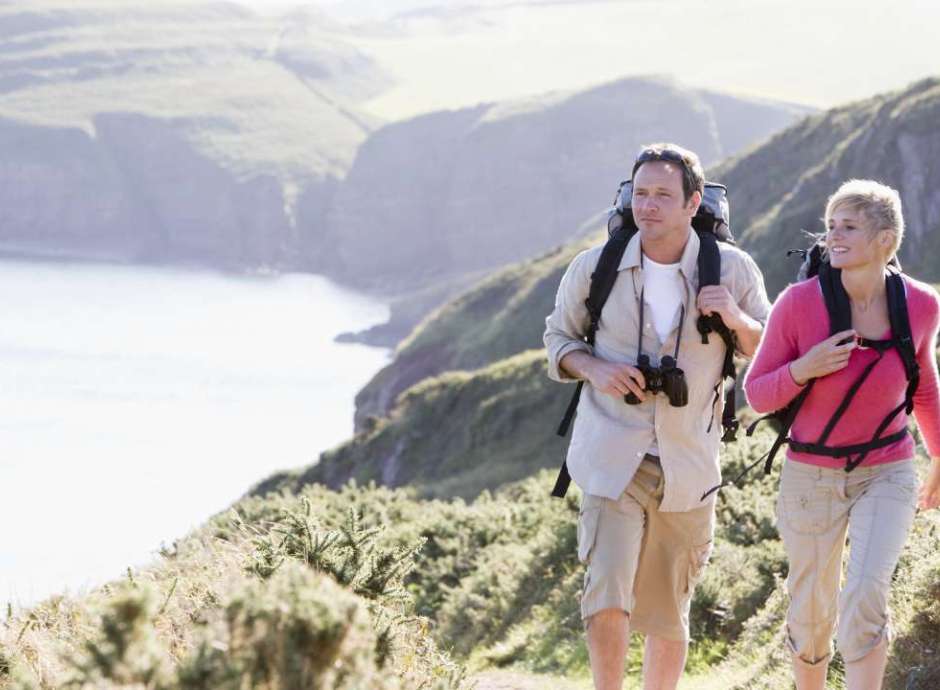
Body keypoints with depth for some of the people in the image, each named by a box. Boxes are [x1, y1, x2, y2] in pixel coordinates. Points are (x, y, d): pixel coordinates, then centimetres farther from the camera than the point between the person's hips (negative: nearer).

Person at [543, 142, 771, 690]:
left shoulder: (733, 270, -2)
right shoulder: (594, 268, -2)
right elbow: (559, 336, 12)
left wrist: (737, 320, -14)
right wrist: (593, 368, -10)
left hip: (689, 466, 1)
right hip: (612, 458, -1)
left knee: (668, 615, 11)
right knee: (606, 601, -18)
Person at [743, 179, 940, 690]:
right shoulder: (799, 303, -17)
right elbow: (758, 395, -8)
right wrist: (804, 369, -28)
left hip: (887, 474, 0)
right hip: (811, 475, 0)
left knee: (866, 595, -22)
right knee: (812, 615, 11)